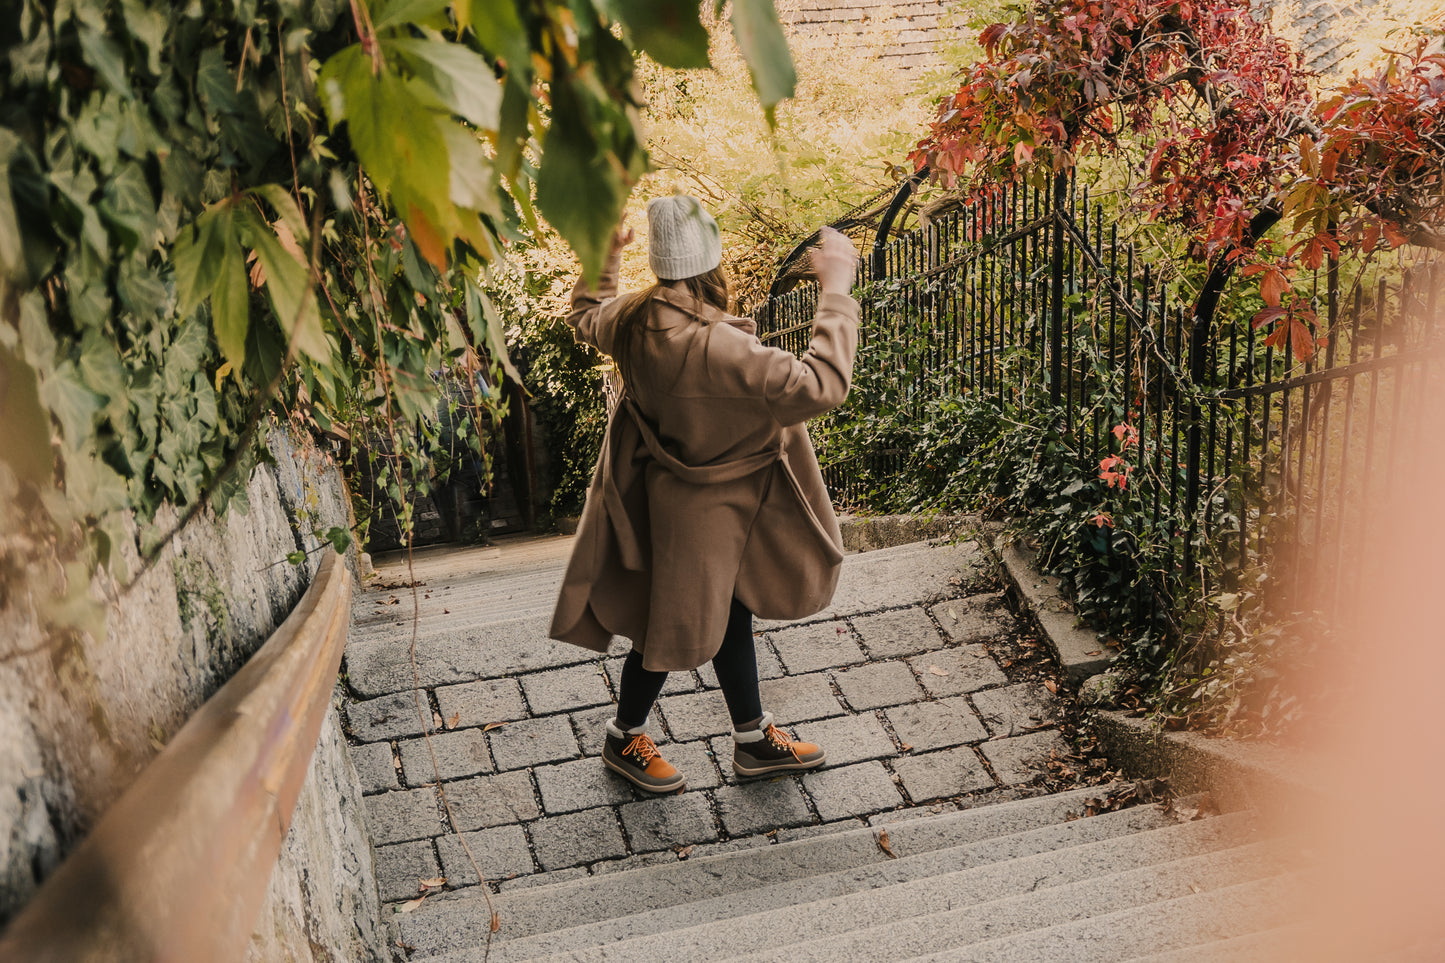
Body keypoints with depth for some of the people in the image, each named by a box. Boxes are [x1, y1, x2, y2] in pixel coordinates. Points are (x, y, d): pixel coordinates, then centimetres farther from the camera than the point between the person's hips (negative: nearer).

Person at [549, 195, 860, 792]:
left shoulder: (631, 318, -11)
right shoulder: (712, 346, -37)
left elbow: (586, 319, 14)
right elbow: (817, 385, -38)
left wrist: (603, 260, 26)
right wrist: (835, 292, -32)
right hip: (696, 507, -9)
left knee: (729, 612, 22)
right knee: (677, 628, 13)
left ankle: (754, 740, 40)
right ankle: (624, 741, 37)